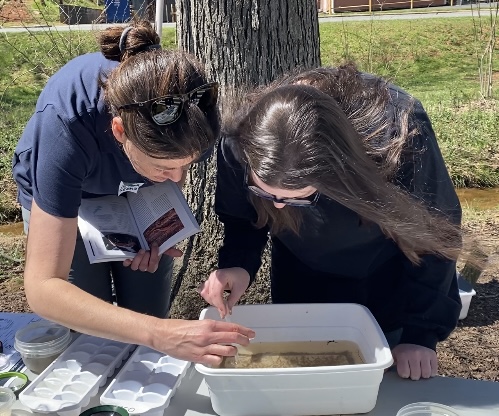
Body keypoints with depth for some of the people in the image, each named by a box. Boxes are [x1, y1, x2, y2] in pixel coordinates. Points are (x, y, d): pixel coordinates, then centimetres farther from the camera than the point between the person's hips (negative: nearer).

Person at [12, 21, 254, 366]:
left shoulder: (195, 106, -32)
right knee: (90, 337, 1)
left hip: (140, 198, 3)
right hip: (61, 199, -2)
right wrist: (160, 334, -55)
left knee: (150, 318, 7)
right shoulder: (67, 125, -43)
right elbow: (43, 287, -43)